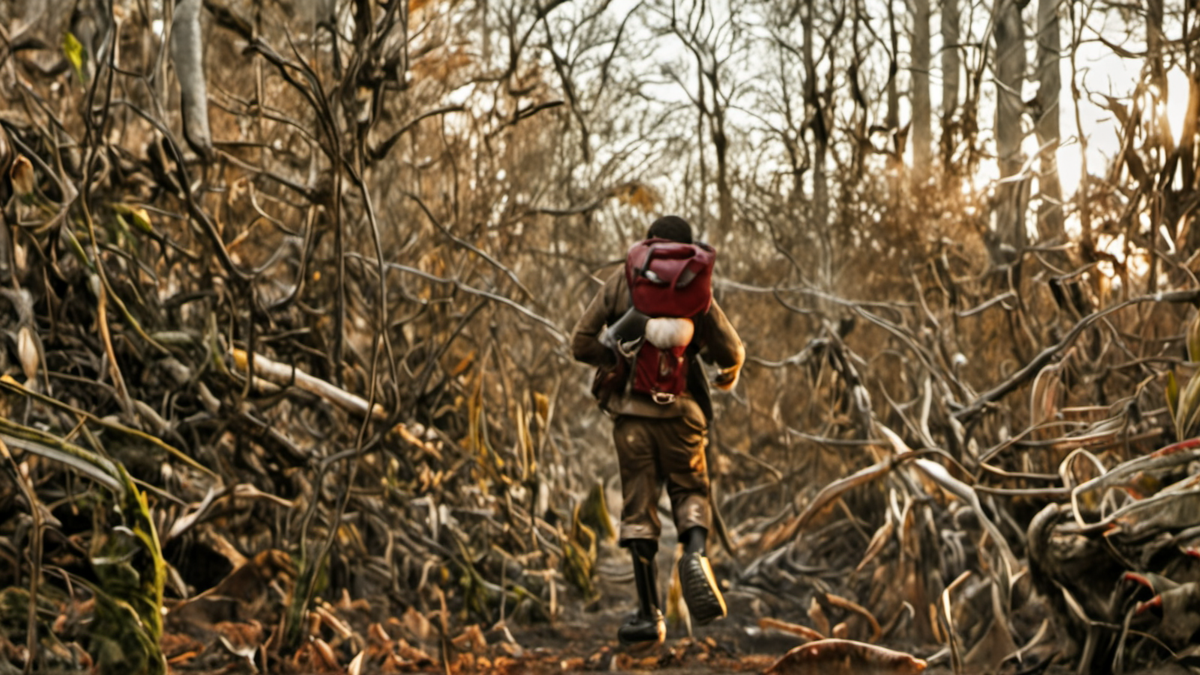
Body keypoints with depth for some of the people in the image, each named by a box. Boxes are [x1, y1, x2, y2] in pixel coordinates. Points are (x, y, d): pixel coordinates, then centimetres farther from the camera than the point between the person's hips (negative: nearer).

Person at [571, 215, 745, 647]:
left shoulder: (618, 286, 3)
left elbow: (582, 343, -1)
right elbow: (731, 351, 2)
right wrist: (727, 377, 24)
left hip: (629, 412, 1)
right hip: (678, 412, -1)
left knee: (638, 510, 6)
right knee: (689, 492, 16)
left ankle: (649, 615, 4)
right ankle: (694, 554, -17)